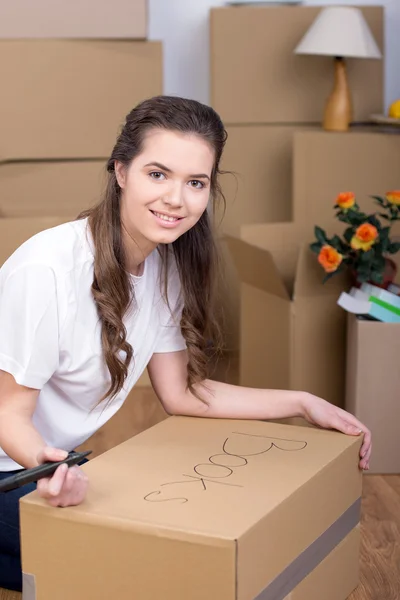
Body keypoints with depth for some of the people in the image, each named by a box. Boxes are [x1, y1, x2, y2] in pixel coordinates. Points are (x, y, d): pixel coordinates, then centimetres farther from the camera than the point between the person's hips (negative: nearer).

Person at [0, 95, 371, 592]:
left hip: (61, 460, 8)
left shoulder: (165, 265, -4)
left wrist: (304, 404, -2)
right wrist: (48, 463, -43)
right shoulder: (45, 270, -28)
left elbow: (180, 392, 2)